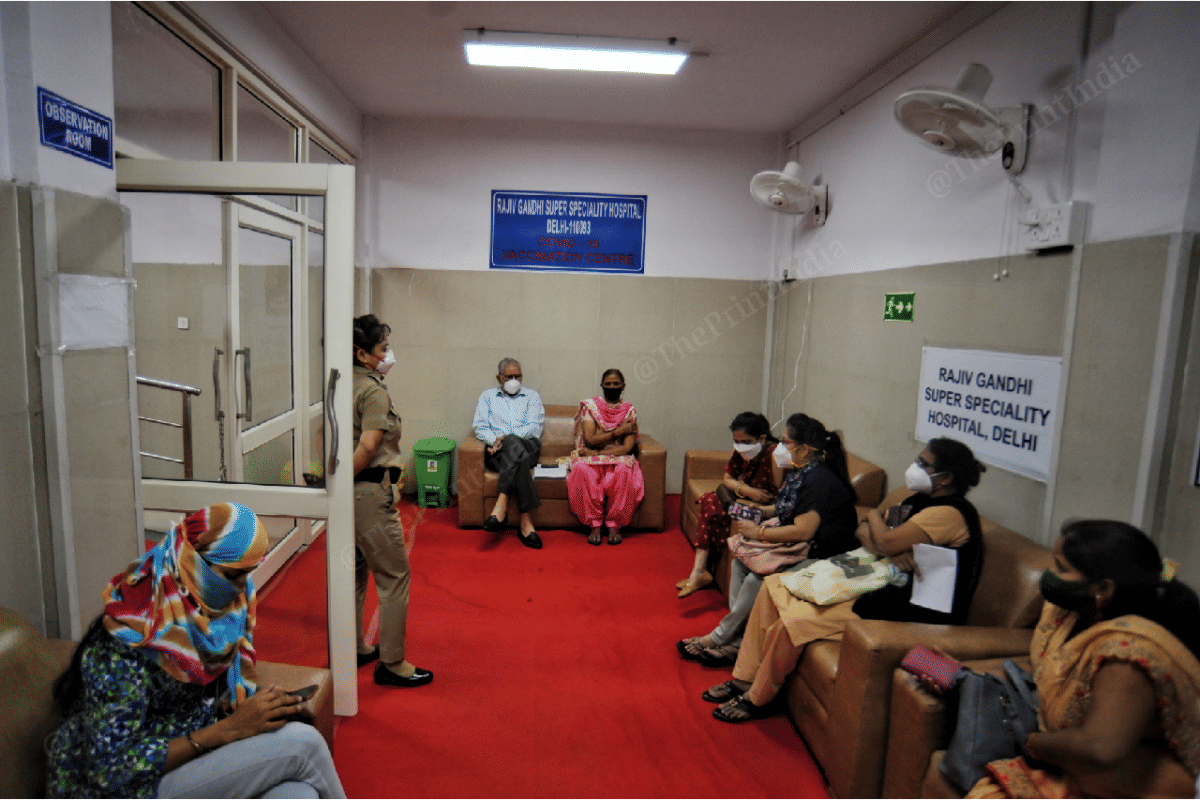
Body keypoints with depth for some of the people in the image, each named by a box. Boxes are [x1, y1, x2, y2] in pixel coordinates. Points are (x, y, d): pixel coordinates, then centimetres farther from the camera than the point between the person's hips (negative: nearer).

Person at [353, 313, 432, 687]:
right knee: (394, 576, 1)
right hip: (369, 492, -9)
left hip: (348, 490, 10)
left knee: (354, 572, 21)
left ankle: (355, 648, 35)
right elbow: (369, 446, -24)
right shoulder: (374, 390, -15)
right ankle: (392, 664, 10)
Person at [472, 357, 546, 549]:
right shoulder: (487, 396, 25)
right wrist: (495, 440, -11)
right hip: (497, 451, 0)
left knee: (513, 444, -39)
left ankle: (501, 503, -41)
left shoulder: (532, 396, 22)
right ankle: (525, 521, -43)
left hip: (527, 446, 0)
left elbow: (535, 427, 5)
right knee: (515, 448, -39)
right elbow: (479, 427, 12)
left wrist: (506, 439, -11)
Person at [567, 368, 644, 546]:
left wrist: (596, 452, -13)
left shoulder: (629, 410, 4)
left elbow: (627, 447, -5)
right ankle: (595, 525, -25)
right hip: (591, 457, 0)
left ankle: (614, 525, -23)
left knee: (624, 471, -35)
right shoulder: (590, 406, 4)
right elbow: (590, 439, -7)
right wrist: (618, 431, -8)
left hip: (618, 457, 0)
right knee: (582, 469, -35)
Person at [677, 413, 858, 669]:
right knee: (740, 562, -3)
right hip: (796, 545, 10)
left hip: (818, 557, -10)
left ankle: (718, 637, -2)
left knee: (757, 579, -22)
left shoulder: (819, 481, -23)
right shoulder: (799, 473, 8)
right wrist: (762, 511, 6)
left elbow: (803, 531, -27)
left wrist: (759, 533, -18)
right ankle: (738, 641, -3)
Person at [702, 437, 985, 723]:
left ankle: (758, 699, 2)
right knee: (774, 586, 2)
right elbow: (862, 532, 7)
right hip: (871, 579, 10)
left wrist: (874, 516, -4)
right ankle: (745, 679, 9)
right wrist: (893, 554, -15)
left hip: (903, 610, -10)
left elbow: (886, 541, -27)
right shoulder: (918, 499, 12)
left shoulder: (950, 513, -18)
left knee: (793, 619, -22)